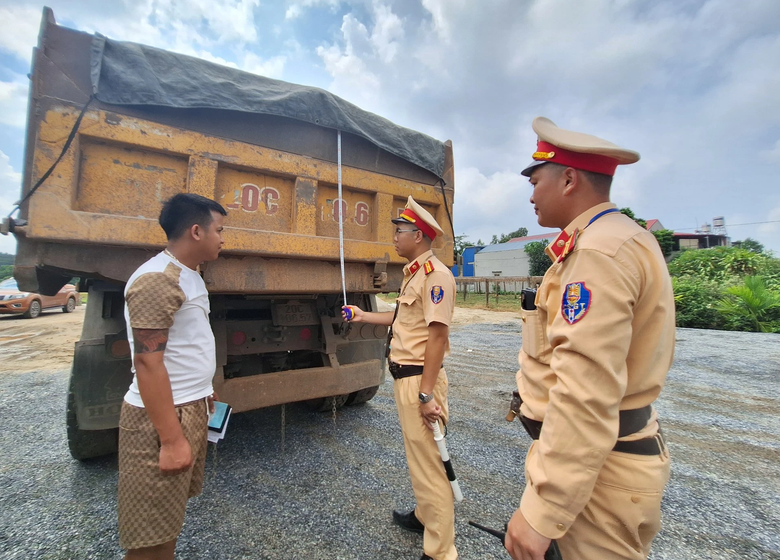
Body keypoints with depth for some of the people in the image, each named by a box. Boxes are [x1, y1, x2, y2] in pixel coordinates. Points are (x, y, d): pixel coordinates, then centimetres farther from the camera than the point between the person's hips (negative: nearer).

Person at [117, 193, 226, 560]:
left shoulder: (188, 275, 10)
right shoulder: (157, 280, -21)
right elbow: (147, 363, -23)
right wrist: (171, 440, -21)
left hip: (192, 409, 9)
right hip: (163, 416, -9)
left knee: (171, 512, 24)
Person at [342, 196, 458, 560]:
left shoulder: (435, 274, -18)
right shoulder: (413, 274, 13)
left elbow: (438, 334, -23)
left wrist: (426, 393, -23)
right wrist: (365, 317, 28)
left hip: (419, 379, -10)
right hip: (403, 376, 10)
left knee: (429, 463, 2)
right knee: (417, 456, 23)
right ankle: (423, 516, 43)